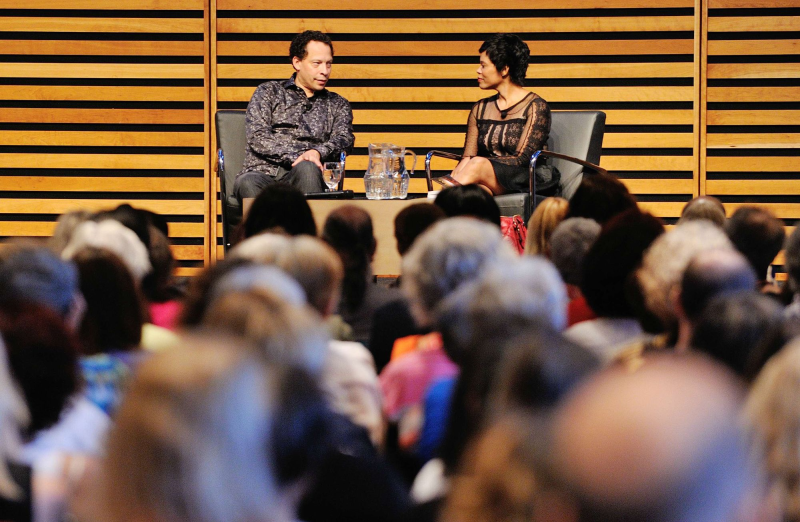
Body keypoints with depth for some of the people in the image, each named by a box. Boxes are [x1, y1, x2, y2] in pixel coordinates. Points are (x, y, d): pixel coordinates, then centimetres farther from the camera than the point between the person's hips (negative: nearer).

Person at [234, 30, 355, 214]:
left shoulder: (337, 105, 28)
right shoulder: (269, 92, 21)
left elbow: (344, 138, 8)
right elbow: (258, 138, 6)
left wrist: (318, 152, -16)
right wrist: (296, 156, -10)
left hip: (299, 178, 1)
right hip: (264, 172, -1)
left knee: (307, 169, -37)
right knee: (247, 182, -38)